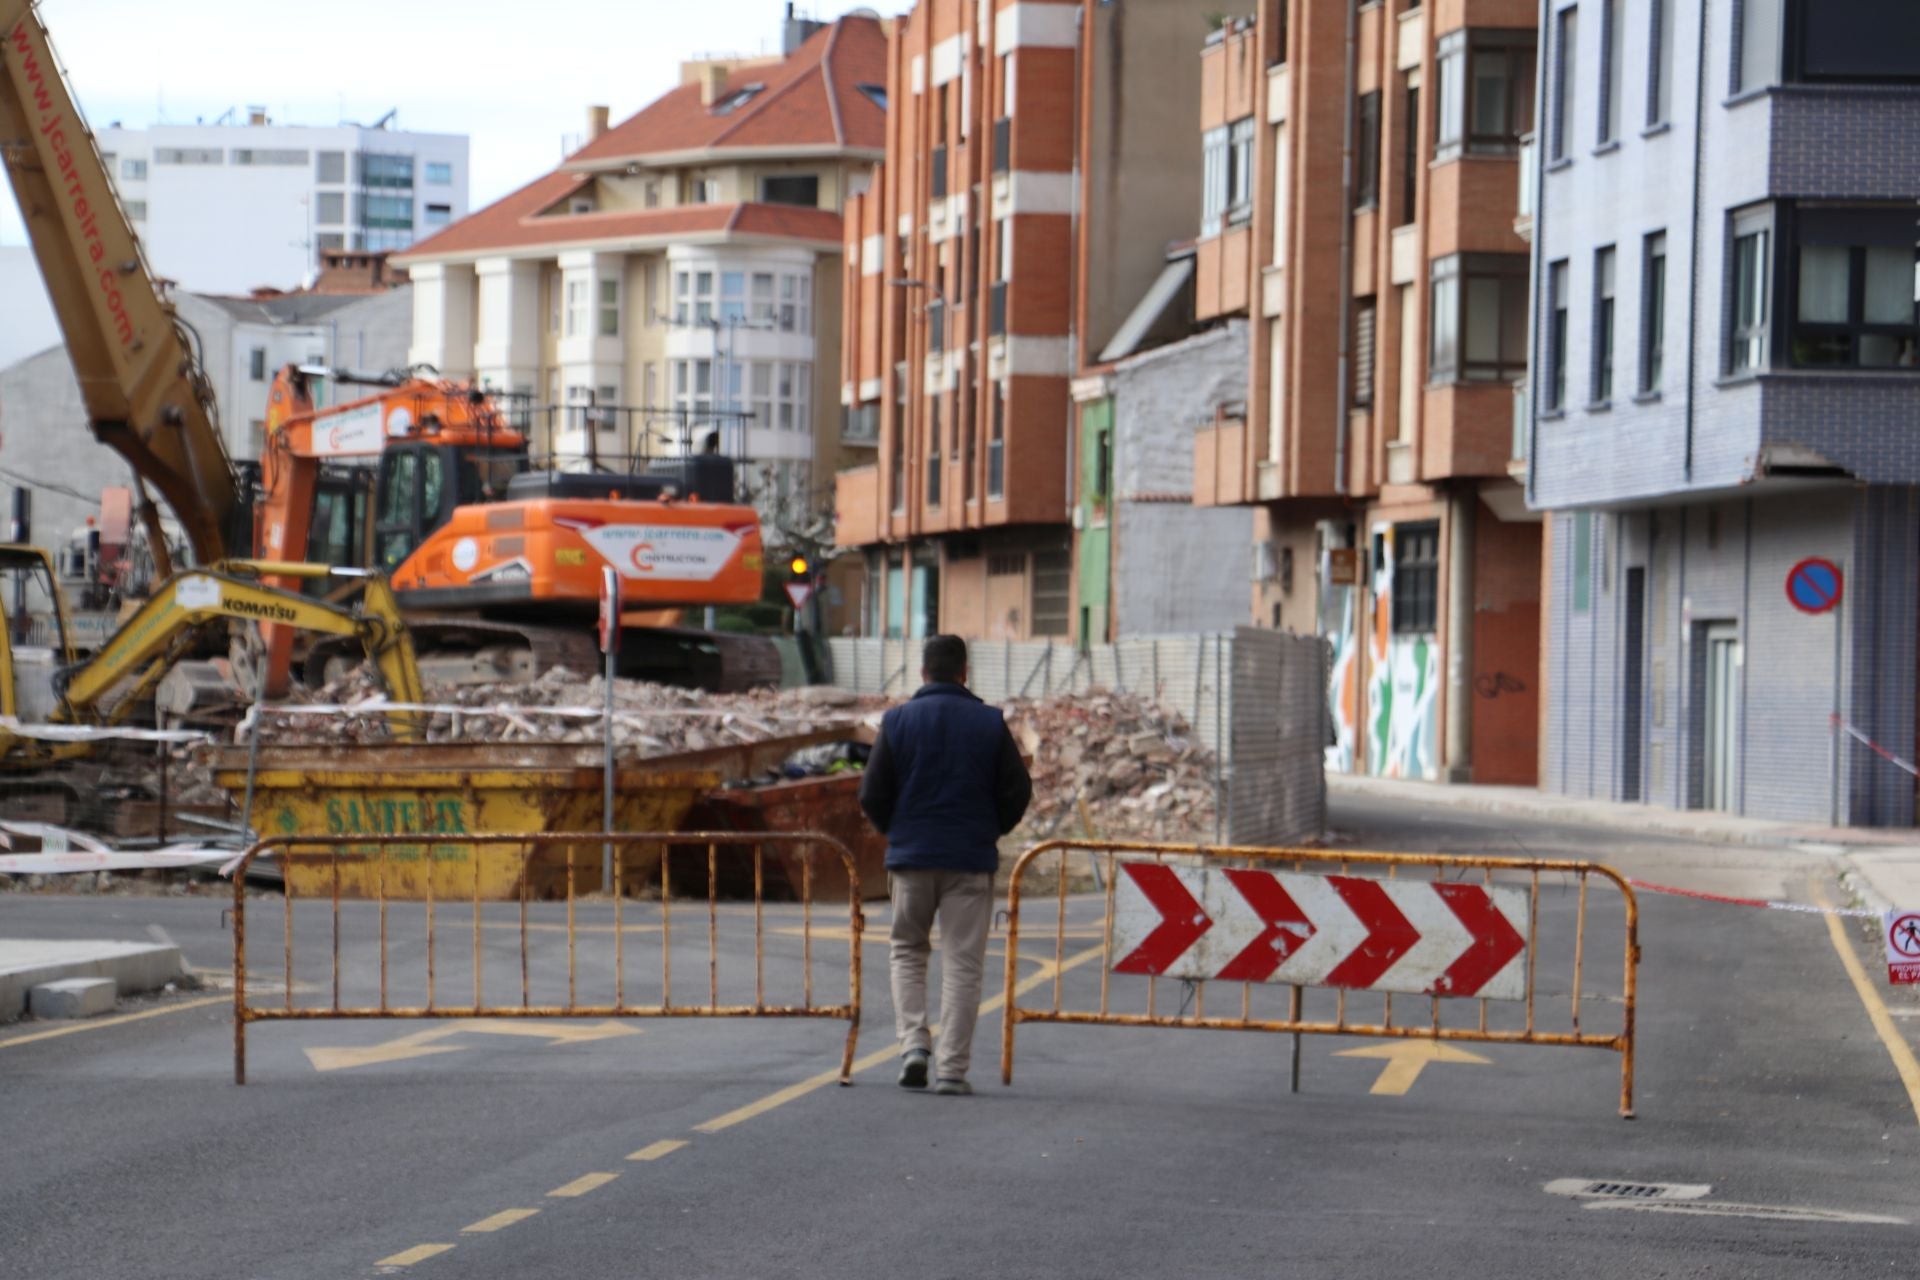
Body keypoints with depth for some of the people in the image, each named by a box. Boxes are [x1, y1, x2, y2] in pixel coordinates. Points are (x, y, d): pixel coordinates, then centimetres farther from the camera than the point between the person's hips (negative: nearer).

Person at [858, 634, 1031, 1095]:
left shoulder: (897, 720, -1)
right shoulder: (990, 723, -1)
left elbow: (872, 794, -1)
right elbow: (1018, 790, 0)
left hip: (910, 855, 1)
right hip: (971, 858, -1)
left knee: (907, 951, 17)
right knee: (962, 963, 2)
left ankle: (913, 1042, -2)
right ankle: (952, 1068, -2)